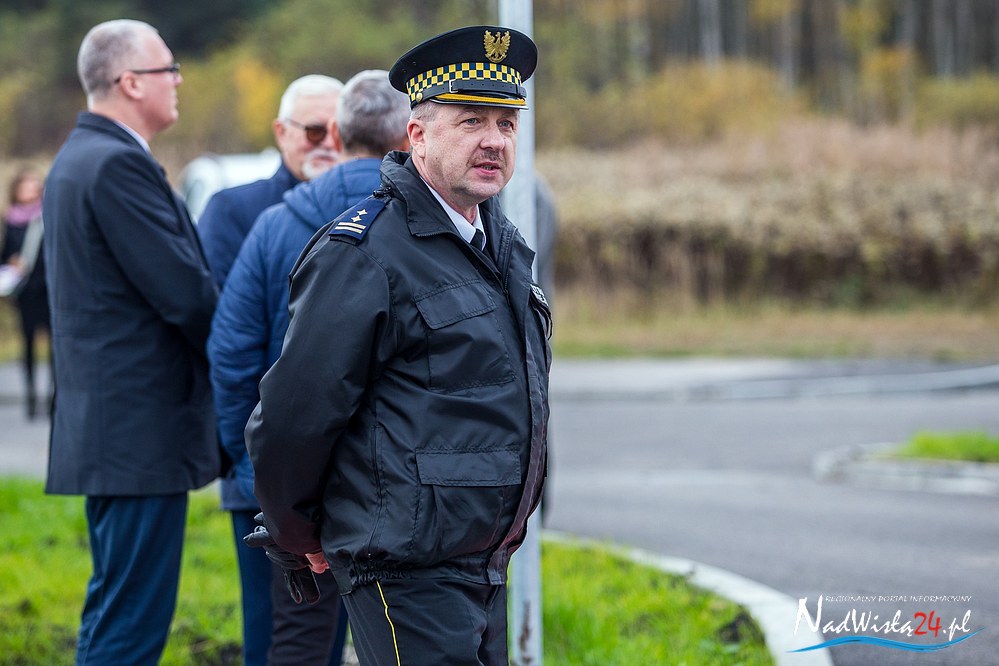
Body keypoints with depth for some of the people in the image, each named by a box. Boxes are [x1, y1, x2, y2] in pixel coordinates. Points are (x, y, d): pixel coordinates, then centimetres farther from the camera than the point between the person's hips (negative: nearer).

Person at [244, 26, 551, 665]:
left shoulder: (504, 243, 12)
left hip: (488, 562, 9)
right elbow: (291, 416, -14)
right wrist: (298, 540, -2)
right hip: (407, 576, -9)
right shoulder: (365, 252, -16)